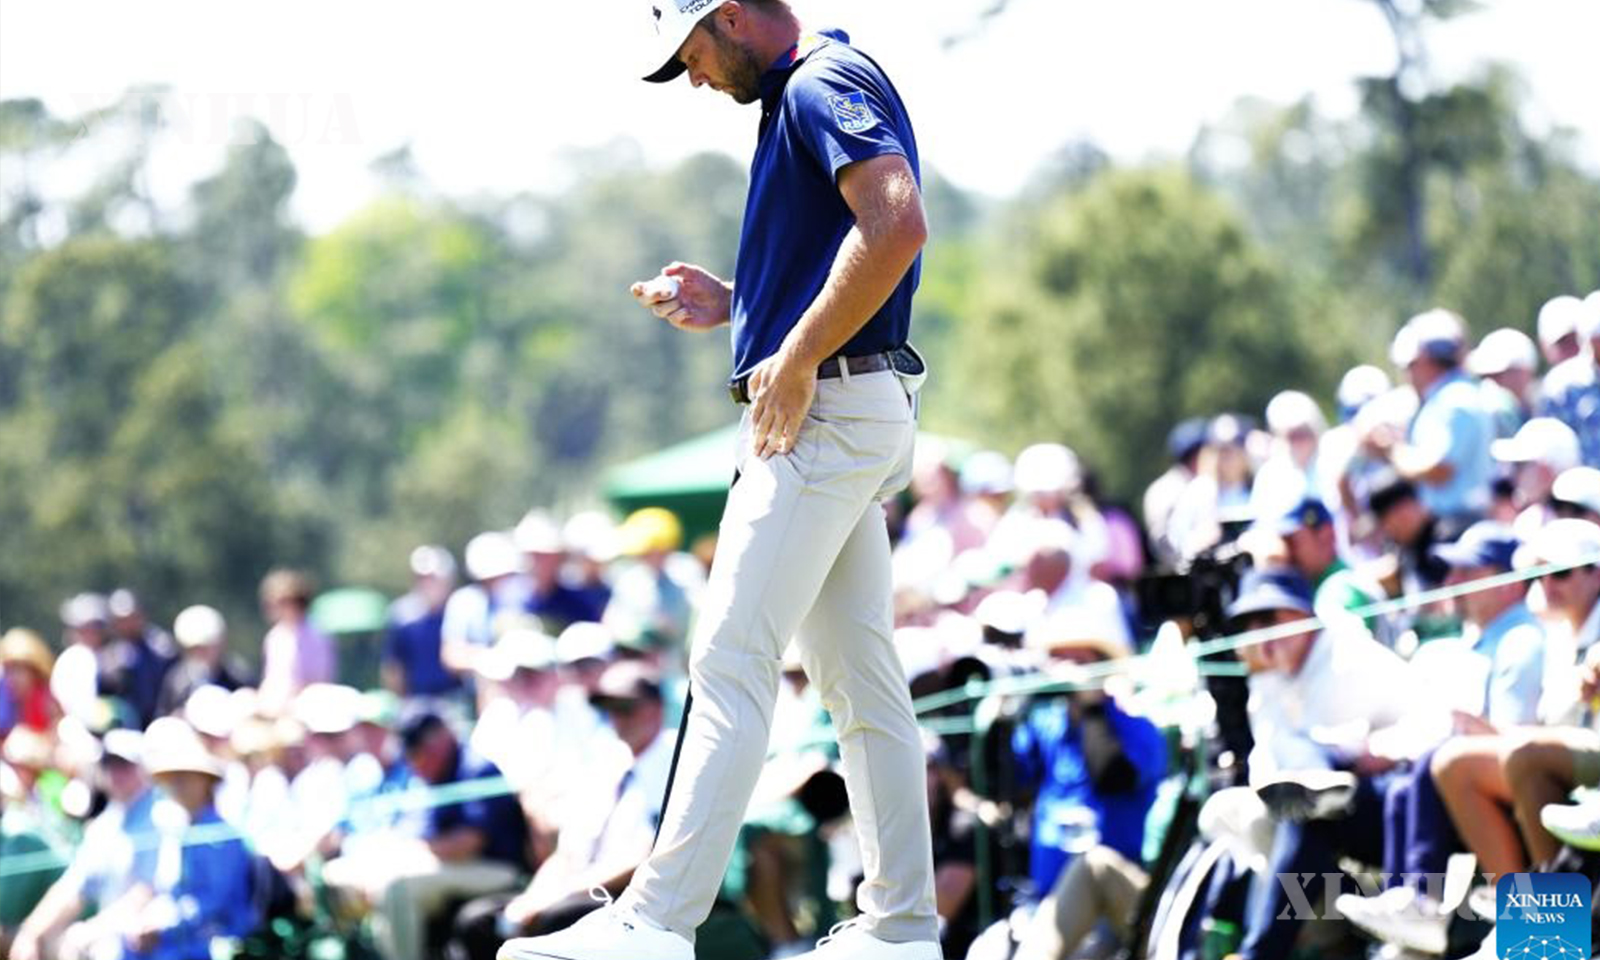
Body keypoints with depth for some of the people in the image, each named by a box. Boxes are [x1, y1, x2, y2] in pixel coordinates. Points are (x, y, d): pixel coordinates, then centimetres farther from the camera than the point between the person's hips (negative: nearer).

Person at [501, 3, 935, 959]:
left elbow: (899, 225, -27)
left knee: (733, 658, -14)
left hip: (823, 413, -11)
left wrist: (795, 360, -22)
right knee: (860, 673, 10)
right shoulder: (807, 95, 21)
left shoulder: (823, 85, -12)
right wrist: (733, 307, 14)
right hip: (854, 416, 11)